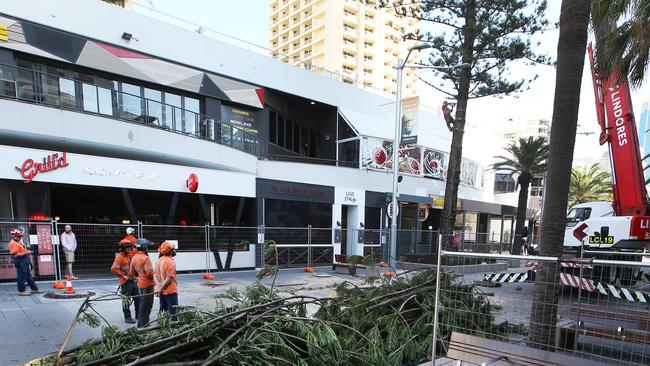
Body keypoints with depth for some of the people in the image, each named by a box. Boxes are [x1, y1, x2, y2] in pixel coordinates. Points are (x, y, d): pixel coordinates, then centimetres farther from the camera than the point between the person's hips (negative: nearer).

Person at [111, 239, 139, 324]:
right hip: (125, 282, -8)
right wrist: (123, 276, -20)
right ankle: (127, 317, 10)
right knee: (126, 300, 0)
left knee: (137, 298, 12)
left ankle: (138, 315, 22)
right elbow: (113, 268, -22)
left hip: (132, 280, 8)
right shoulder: (120, 256, -14)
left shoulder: (128, 255, 11)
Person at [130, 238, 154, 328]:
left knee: (142, 303, 20)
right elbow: (149, 273, -27)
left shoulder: (134, 258, 5)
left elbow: (132, 273, 12)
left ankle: (140, 323, 29)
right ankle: (143, 324, 6)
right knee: (147, 304, 2)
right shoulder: (145, 258, -21)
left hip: (140, 283, 8)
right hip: (148, 284, -8)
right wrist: (152, 276, -6)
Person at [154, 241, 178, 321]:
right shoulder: (171, 262, -18)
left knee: (163, 309, 18)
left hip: (161, 291, 8)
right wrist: (161, 289, -16)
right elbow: (169, 278, -23)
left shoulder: (158, 261, 6)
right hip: (170, 291, -7)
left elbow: (155, 274, 9)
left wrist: (159, 288, 5)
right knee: (172, 311, 0)